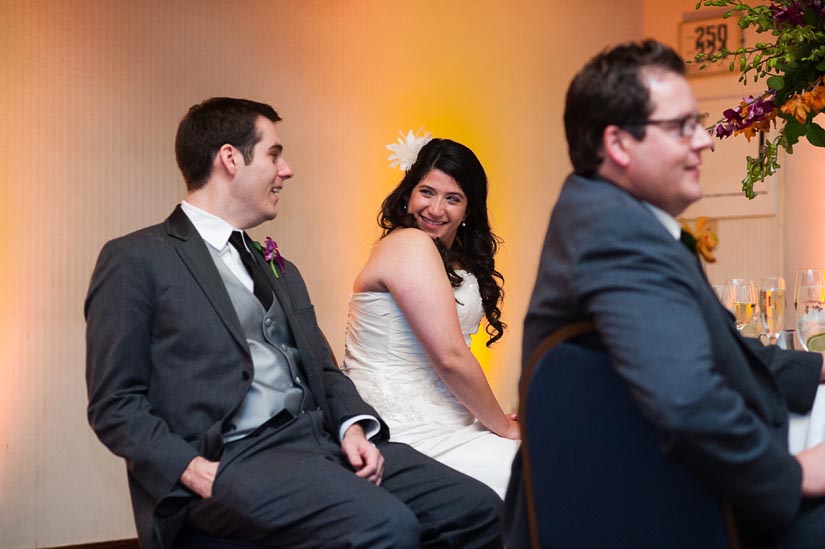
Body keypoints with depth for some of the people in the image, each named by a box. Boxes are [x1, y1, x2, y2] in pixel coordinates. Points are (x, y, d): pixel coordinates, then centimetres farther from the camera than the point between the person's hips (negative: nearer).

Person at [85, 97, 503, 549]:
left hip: (322, 438, 7)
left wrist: (353, 425, 1)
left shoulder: (280, 270, 24)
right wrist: (199, 473, -16)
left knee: (477, 509, -12)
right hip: (232, 457, -7)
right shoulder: (135, 259, 2)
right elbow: (115, 405, -3)